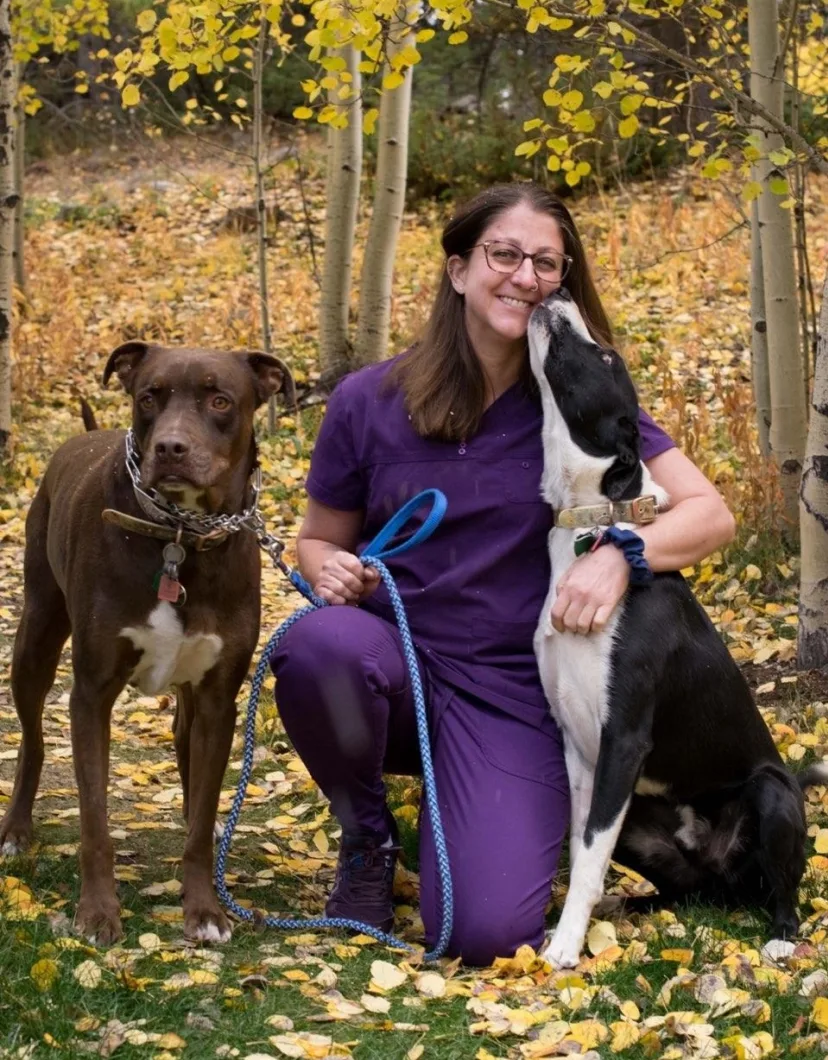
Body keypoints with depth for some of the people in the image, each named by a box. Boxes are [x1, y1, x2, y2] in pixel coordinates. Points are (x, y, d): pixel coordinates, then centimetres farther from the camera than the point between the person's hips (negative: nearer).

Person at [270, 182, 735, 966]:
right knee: (320, 645, -36)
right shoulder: (368, 402, -2)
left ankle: (475, 811, 18)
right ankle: (367, 840, -3)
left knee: (487, 933, -20)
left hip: (512, 690, -1)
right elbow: (318, 538, 10)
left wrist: (621, 554, -27)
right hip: (392, 657, 1)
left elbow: (710, 515, -7)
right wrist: (329, 569, -15)